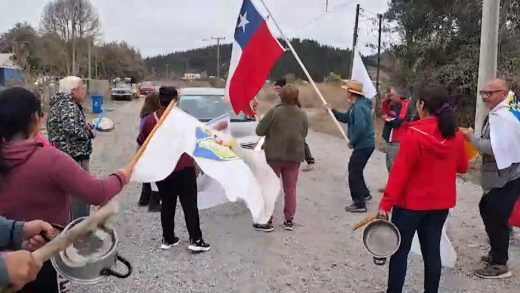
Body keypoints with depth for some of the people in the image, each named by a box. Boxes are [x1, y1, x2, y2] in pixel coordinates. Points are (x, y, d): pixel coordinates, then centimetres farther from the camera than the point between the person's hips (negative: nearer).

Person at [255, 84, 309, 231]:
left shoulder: (274, 112, -14)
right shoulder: (302, 115, -1)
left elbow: (259, 131, -11)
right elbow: (304, 134, 9)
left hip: (274, 155, -3)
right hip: (294, 156, 3)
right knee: (290, 189, 13)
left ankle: (267, 221, 9)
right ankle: (289, 220, 19)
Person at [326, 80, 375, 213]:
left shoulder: (359, 107, -22)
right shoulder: (356, 105, 12)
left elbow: (360, 128, -31)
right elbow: (346, 118, 21)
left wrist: (352, 142, -18)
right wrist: (332, 110, 12)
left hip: (363, 145, -11)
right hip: (365, 144, 11)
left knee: (354, 174, -4)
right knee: (355, 170, 24)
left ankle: (359, 204, 3)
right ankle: (364, 193, 39)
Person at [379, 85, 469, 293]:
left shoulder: (414, 134, -18)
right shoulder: (455, 136, -1)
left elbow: (400, 172, -19)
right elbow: (463, 168, 13)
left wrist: (386, 203, -16)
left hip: (411, 202, -5)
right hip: (440, 203, 5)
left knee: (400, 251, 7)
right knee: (432, 250, 14)